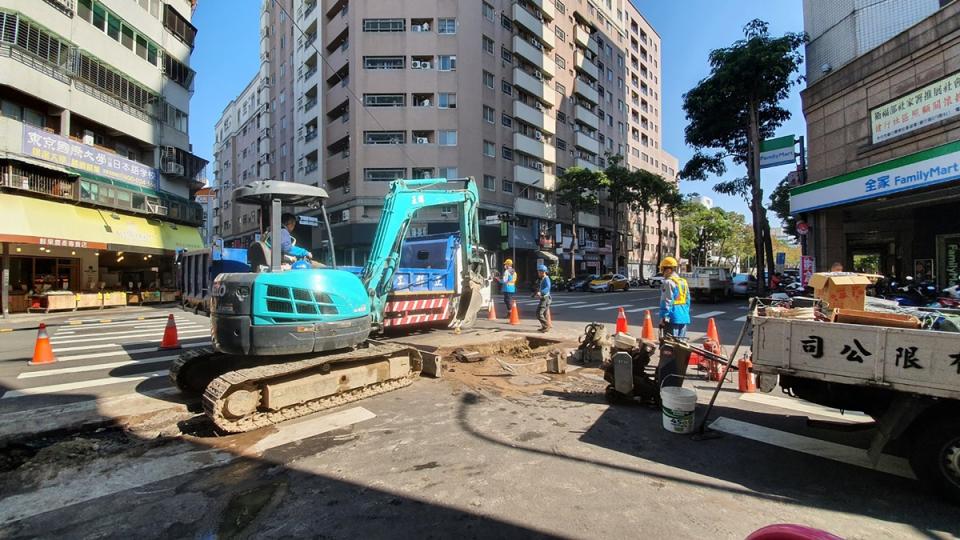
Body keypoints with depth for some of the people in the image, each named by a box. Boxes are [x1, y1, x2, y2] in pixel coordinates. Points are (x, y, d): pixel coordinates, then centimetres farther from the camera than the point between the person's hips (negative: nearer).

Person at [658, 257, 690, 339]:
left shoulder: (668, 282, -13)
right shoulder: (684, 282, 14)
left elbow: (667, 302, -17)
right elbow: (688, 301, 18)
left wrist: (663, 317, -14)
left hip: (673, 318, -8)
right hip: (684, 317, 8)